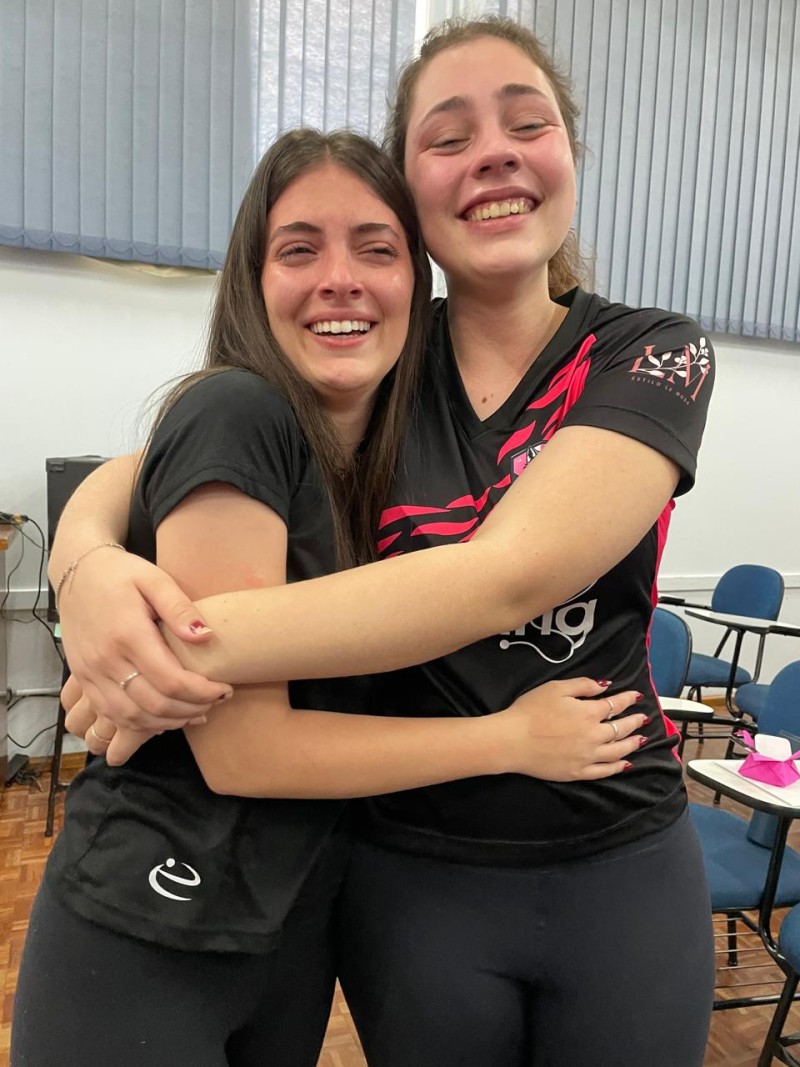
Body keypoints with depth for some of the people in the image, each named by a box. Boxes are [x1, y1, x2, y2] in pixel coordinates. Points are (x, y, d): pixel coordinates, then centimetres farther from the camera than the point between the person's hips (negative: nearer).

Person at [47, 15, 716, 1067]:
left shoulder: (653, 354, -9)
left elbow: (510, 573, -25)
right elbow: (142, 466, -1)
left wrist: (198, 642, -28)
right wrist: (88, 562, -24)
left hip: (622, 863, 0)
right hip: (413, 870, 1)